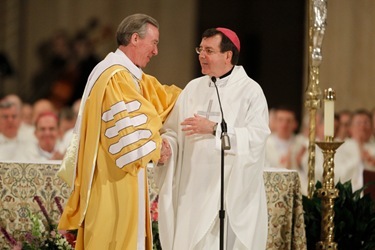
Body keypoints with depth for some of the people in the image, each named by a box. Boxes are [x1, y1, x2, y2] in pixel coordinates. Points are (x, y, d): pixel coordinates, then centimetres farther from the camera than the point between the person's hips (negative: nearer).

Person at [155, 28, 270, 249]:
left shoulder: (250, 91, -3)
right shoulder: (193, 88, 13)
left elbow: (257, 137, -15)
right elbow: (174, 131, 10)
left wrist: (214, 129, -21)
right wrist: (166, 146, -12)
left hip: (230, 190, -5)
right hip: (192, 188, 5)